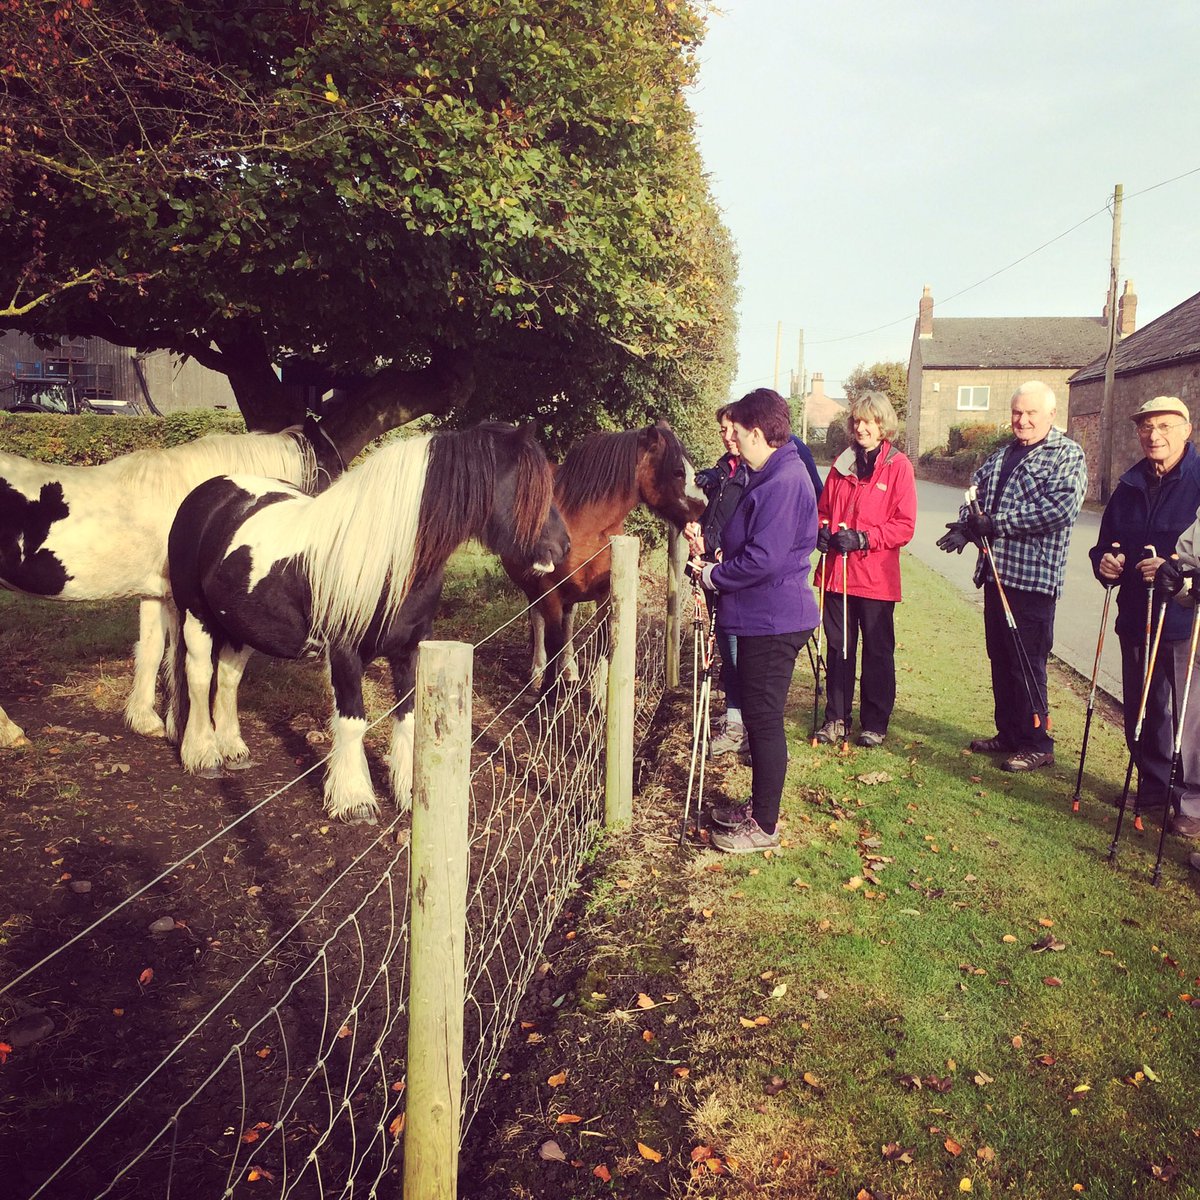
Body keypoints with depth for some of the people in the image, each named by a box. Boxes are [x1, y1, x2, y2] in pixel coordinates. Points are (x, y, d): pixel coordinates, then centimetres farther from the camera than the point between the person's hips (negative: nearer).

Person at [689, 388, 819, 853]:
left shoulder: (783, 482, -21)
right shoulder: (773, 475, 13)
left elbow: (763, 559, -26)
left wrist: (712, 575, -13)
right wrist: (718, 564, 7)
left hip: (772, 622, -10)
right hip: (762, 617, 11)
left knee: (764, 721, 0)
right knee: (758, 716, 19)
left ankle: (764, 825, 13)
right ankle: (759, 806, 33)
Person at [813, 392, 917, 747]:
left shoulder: (898, 466, -4)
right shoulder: (842, 464, 10)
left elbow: (905, 526, -8)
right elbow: (824, 509, 18)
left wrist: (863, 538, -18)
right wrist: (823, 530, -3)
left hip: (876, 575, -4)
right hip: (837, 571, 4)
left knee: (878, 651, 7)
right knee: (838, 648, 10)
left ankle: (875, 723, 18)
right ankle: (836, 718, 21)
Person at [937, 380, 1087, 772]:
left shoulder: (1068, 455, -5)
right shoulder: (1002, 456, 19)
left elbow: (1060, 506, -19)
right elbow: (976, 491, 15)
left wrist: (995, 523, -19)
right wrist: (967, 525, -8)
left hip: (1033, 576, -7)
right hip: (995, 573, 8)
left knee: (1028, 663, -3)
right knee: (1000, 658, 14)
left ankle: (1037, 744, 10)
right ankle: (1008, 734, 27)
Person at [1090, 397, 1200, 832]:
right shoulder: (1129, 486, 11)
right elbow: (1107, 541, 19)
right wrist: (1104, 560, -2)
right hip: (1136, 617, 6)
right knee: (1140, 711, 15)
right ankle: (1152, 785, 32)